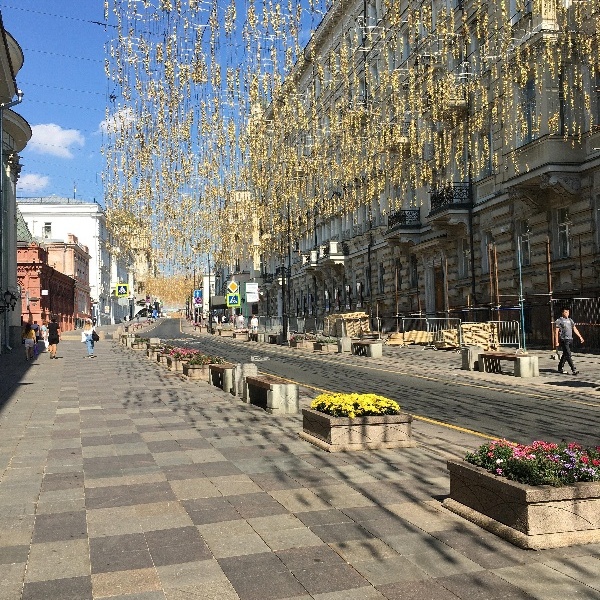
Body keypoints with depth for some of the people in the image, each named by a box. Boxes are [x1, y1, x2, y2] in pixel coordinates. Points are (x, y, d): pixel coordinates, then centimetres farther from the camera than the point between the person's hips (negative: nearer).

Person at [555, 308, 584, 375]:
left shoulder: (570, 320, 15)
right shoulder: (559, 321, -4)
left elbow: (575, 329, 20)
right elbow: (556, 332, -6)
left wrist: (580, 337, 11)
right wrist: (556, 342, -11)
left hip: (570, 340, 7)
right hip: (564, 340, -7)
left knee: (565, 355, 13)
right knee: (568, 355, -11)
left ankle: (560, 368, 23)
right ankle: (573, 370, -15)